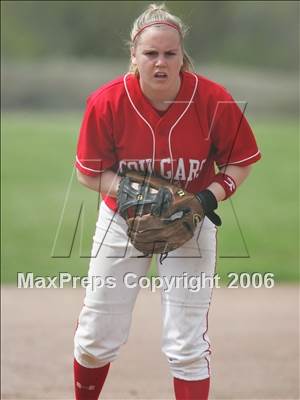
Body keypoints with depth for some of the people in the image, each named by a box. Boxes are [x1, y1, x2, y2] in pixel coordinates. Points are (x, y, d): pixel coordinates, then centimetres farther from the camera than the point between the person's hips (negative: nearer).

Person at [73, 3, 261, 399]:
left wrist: (210, 197, -24)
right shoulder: (107, 102, -21)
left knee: (188, 344, -1)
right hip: (122, 219, 1)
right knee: (97, 336, 10)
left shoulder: (213, 99, -21)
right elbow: (89, 173, -10)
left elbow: (239, 162, -7)